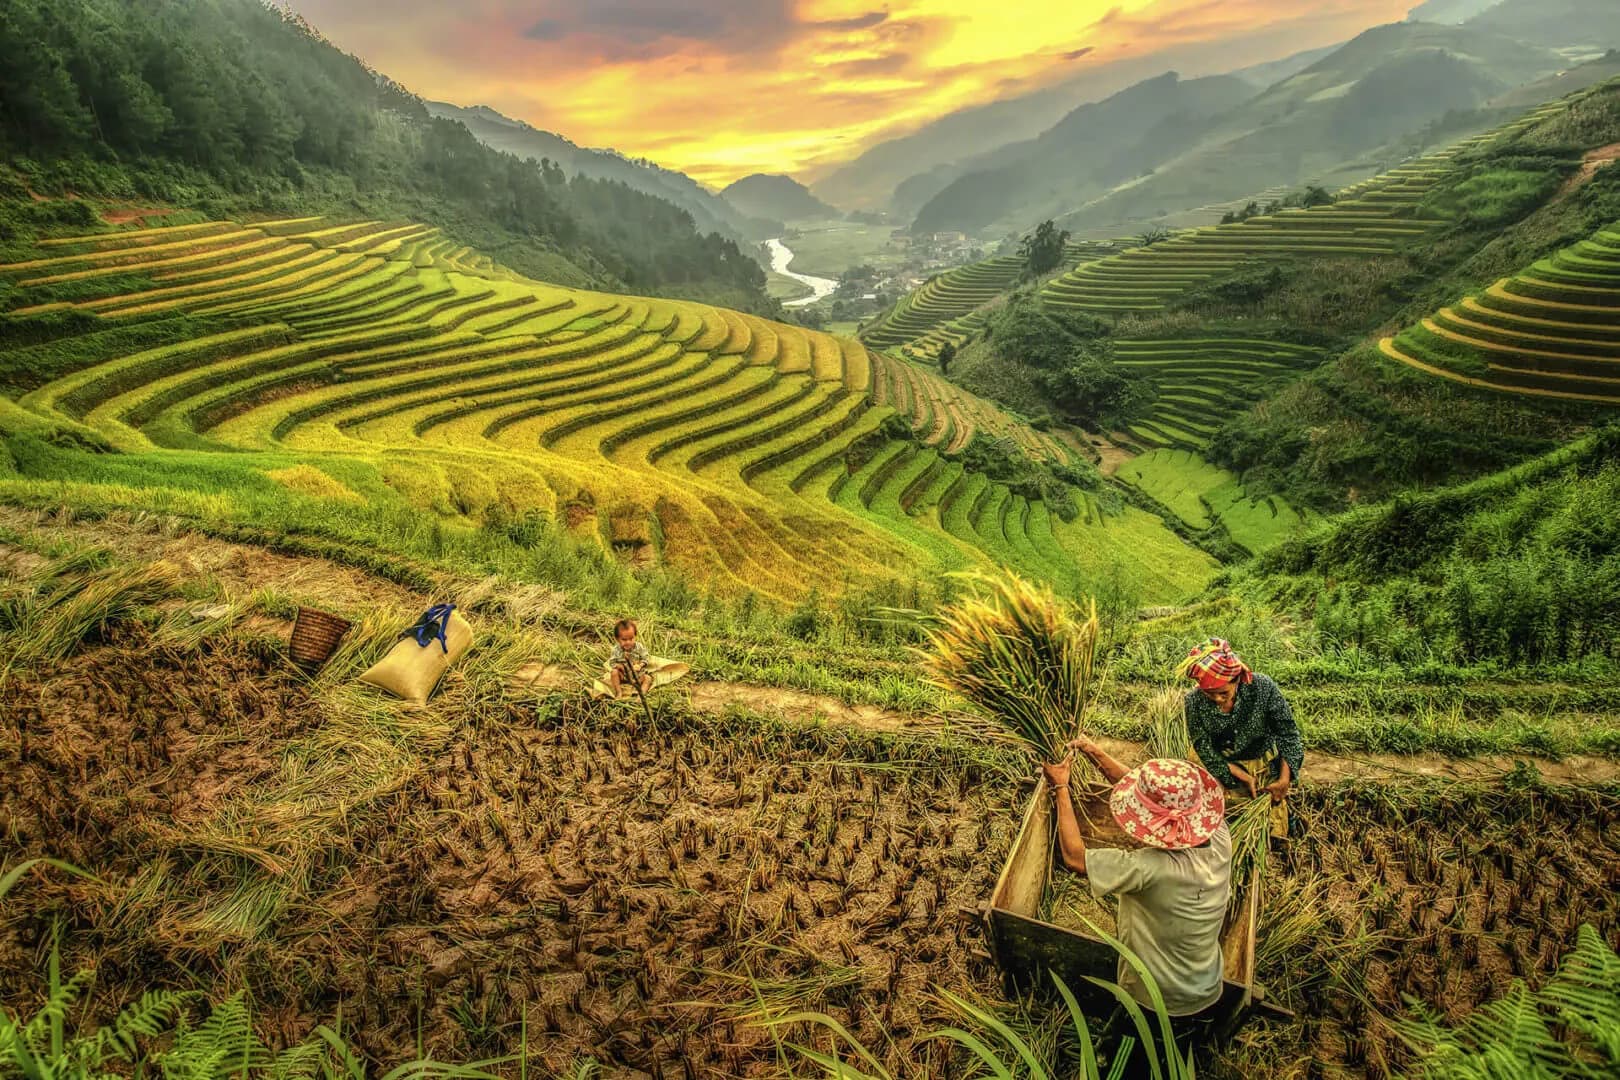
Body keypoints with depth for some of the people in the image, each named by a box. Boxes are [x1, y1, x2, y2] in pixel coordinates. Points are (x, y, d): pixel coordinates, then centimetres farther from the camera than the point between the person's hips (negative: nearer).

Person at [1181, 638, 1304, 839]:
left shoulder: (1262, 688, -24)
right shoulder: (1194, 702, -23)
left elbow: (1288, 734, -13)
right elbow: (1206, 752, -14)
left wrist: (1284, 779, -16)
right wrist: (1244, 777, -19)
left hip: (1266, 766, 1)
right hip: (1222, 770, 0)